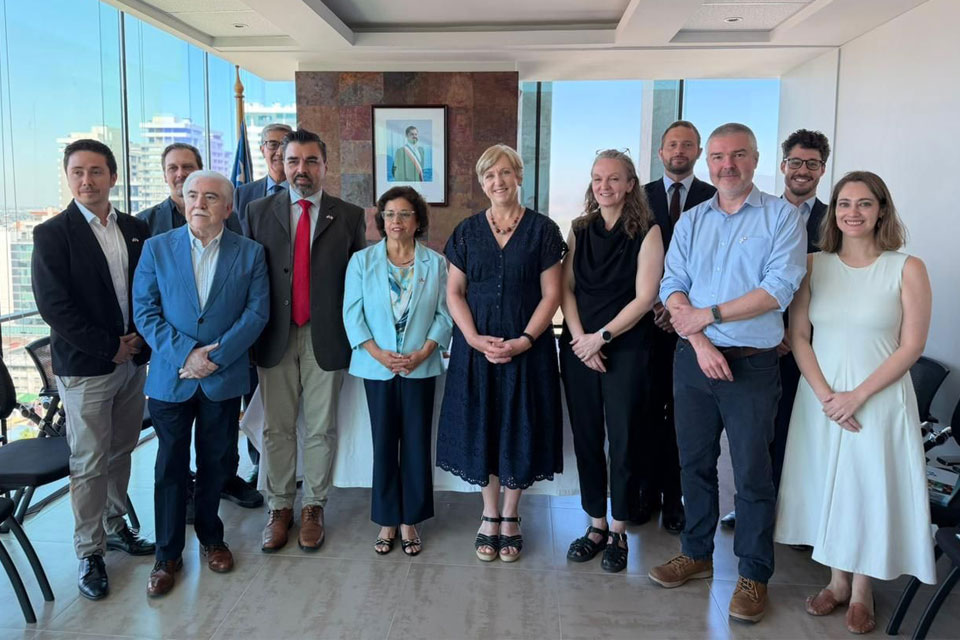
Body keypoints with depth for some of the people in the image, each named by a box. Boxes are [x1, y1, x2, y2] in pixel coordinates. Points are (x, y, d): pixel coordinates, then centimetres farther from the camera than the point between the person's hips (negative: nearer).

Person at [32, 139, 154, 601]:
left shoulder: (136, 229, 8)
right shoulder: (52, 234, -7)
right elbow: (54, 306, -13)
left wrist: (140, 338, -5)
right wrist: (109, 348, -14)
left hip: (132, 360, 5)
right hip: (83, 367, -5)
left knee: (121, 453, 15)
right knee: (89, 463, 3)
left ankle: (113, 527, 32)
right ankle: (90, 553, 16)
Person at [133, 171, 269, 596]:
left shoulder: (250, 253, 1)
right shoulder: (156, 248, 2)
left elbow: (257, 312, -5)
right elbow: (145, 311, -3)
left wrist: (216, 357, -15)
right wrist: (184, 354, -16)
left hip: (224, 378, 0)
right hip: (170, 377, 0)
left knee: (216, 465, 13)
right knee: (170, 467, 8)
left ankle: (210, 538, 33)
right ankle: (167, 554, 22)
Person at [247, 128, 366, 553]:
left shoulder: (349, 216, 4)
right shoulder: (258, 211, 5)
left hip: (325, 338, 0)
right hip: (275, 338, 1)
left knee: (321, 430, 9)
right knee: (276, 429, 9)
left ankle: (313, 509, 24)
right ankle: (279, 507, 24)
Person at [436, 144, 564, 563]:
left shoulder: (542, 230, -1)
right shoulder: (467, 231, 5)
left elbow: (551, 294, -4)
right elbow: (454, 292, 3)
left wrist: (525, 340, -16)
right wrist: (475, 339, -11)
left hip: (526, 349, -2)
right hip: (476, 347, 2)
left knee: (519, 429, 5)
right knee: (482, 429, 7)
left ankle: (510, 518, 23)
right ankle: (489, 517, 24)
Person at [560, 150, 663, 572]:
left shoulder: (646, 233, -4)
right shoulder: (579, 230, 9)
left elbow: (645, 297, -10)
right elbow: (566, 288, 5)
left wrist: (601, 337, -13)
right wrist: (579, 337, -9)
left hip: (627, 350, -4)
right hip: (579, 348, 4)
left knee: (622, 442, 3)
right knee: (586, 439, 9)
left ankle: (618, 532, 19)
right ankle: (596, 525, 24)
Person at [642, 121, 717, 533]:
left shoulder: (714, 199, 4)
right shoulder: (642, 196, 9)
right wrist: (654, 304, -7)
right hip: (649, 317, 1)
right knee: (648, 409, 5)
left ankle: (674, 496, 13)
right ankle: (648, 491, 17)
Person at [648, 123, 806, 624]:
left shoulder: (782, 216, -2)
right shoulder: (690, 222, 10)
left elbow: (779, 289, -14)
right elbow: (672, 287, 1)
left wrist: (709, 314, -13)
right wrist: (699, 342, -14)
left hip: (752, 364, -4)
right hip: (693, 358, 4)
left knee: (752, 471, 3)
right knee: (694, 462, 14)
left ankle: (754, 574, 19)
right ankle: (697, 554, 31)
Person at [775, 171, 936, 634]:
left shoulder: (907, 269, -4)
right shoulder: (814, 265, 2)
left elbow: (912, 345, -7)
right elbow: (798, 336, 0)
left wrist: (858, 395, -15)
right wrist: (825, 395, -11)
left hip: (880, 400, -2)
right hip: (820, 398, 2)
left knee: (870, 487, 5)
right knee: (827, 485, 9)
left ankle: (862, 591, 24)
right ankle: (837, 581, 27)